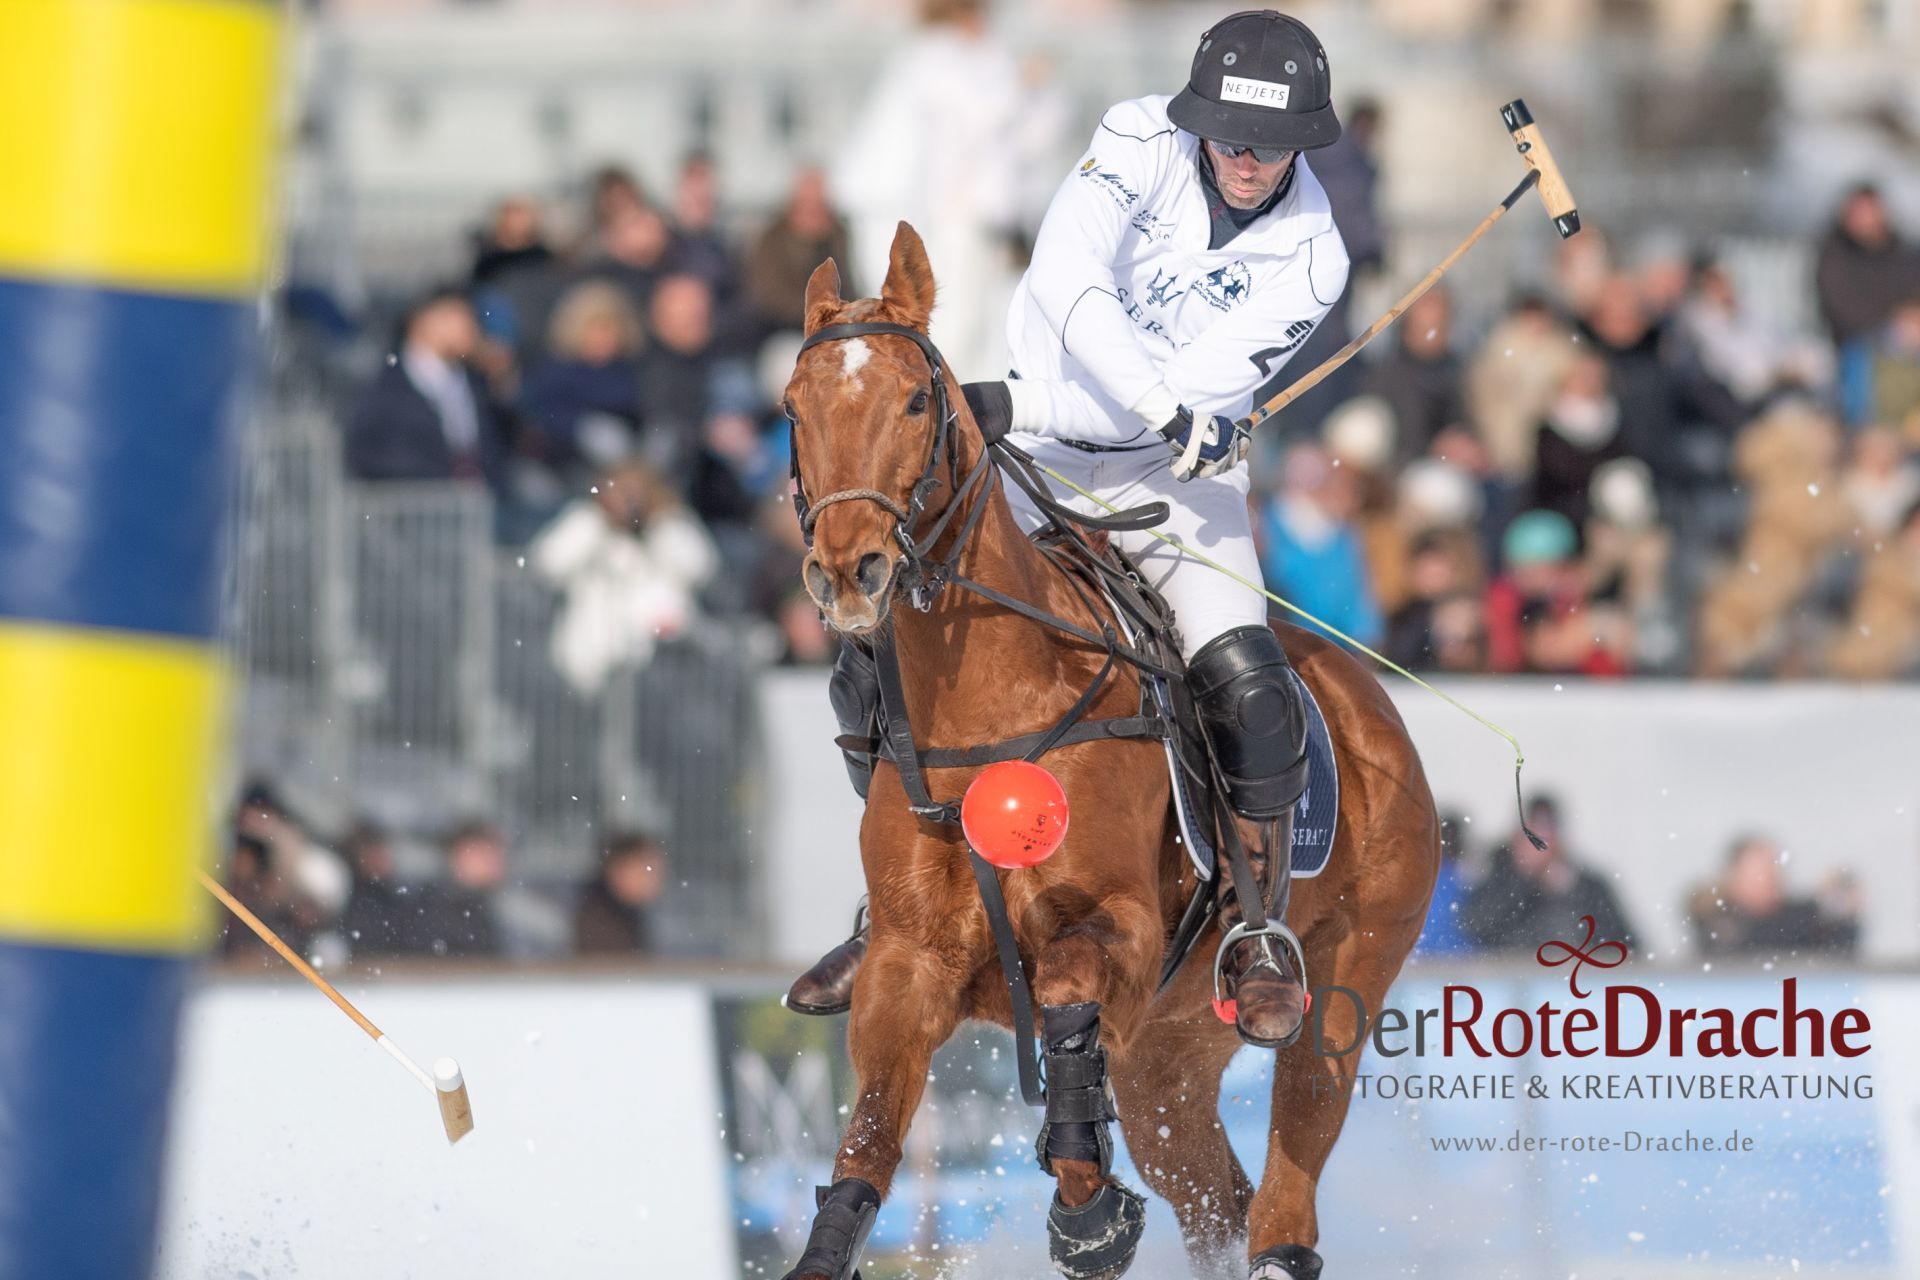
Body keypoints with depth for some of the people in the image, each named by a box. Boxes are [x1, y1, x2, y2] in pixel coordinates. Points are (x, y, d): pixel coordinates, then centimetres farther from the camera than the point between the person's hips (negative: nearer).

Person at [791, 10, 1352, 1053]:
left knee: (1248, 689, -25)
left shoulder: (1308, 261, -12)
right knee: (873, 665, -9)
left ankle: (1256, 935, -4)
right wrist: (1165, 406, -41)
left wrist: (1010, 408, -28)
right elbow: (1067, 280, -27)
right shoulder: (1141, 143, -11)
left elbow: (1203, 381, -21)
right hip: (1042, 461, 1)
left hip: (1177, 484, -1)